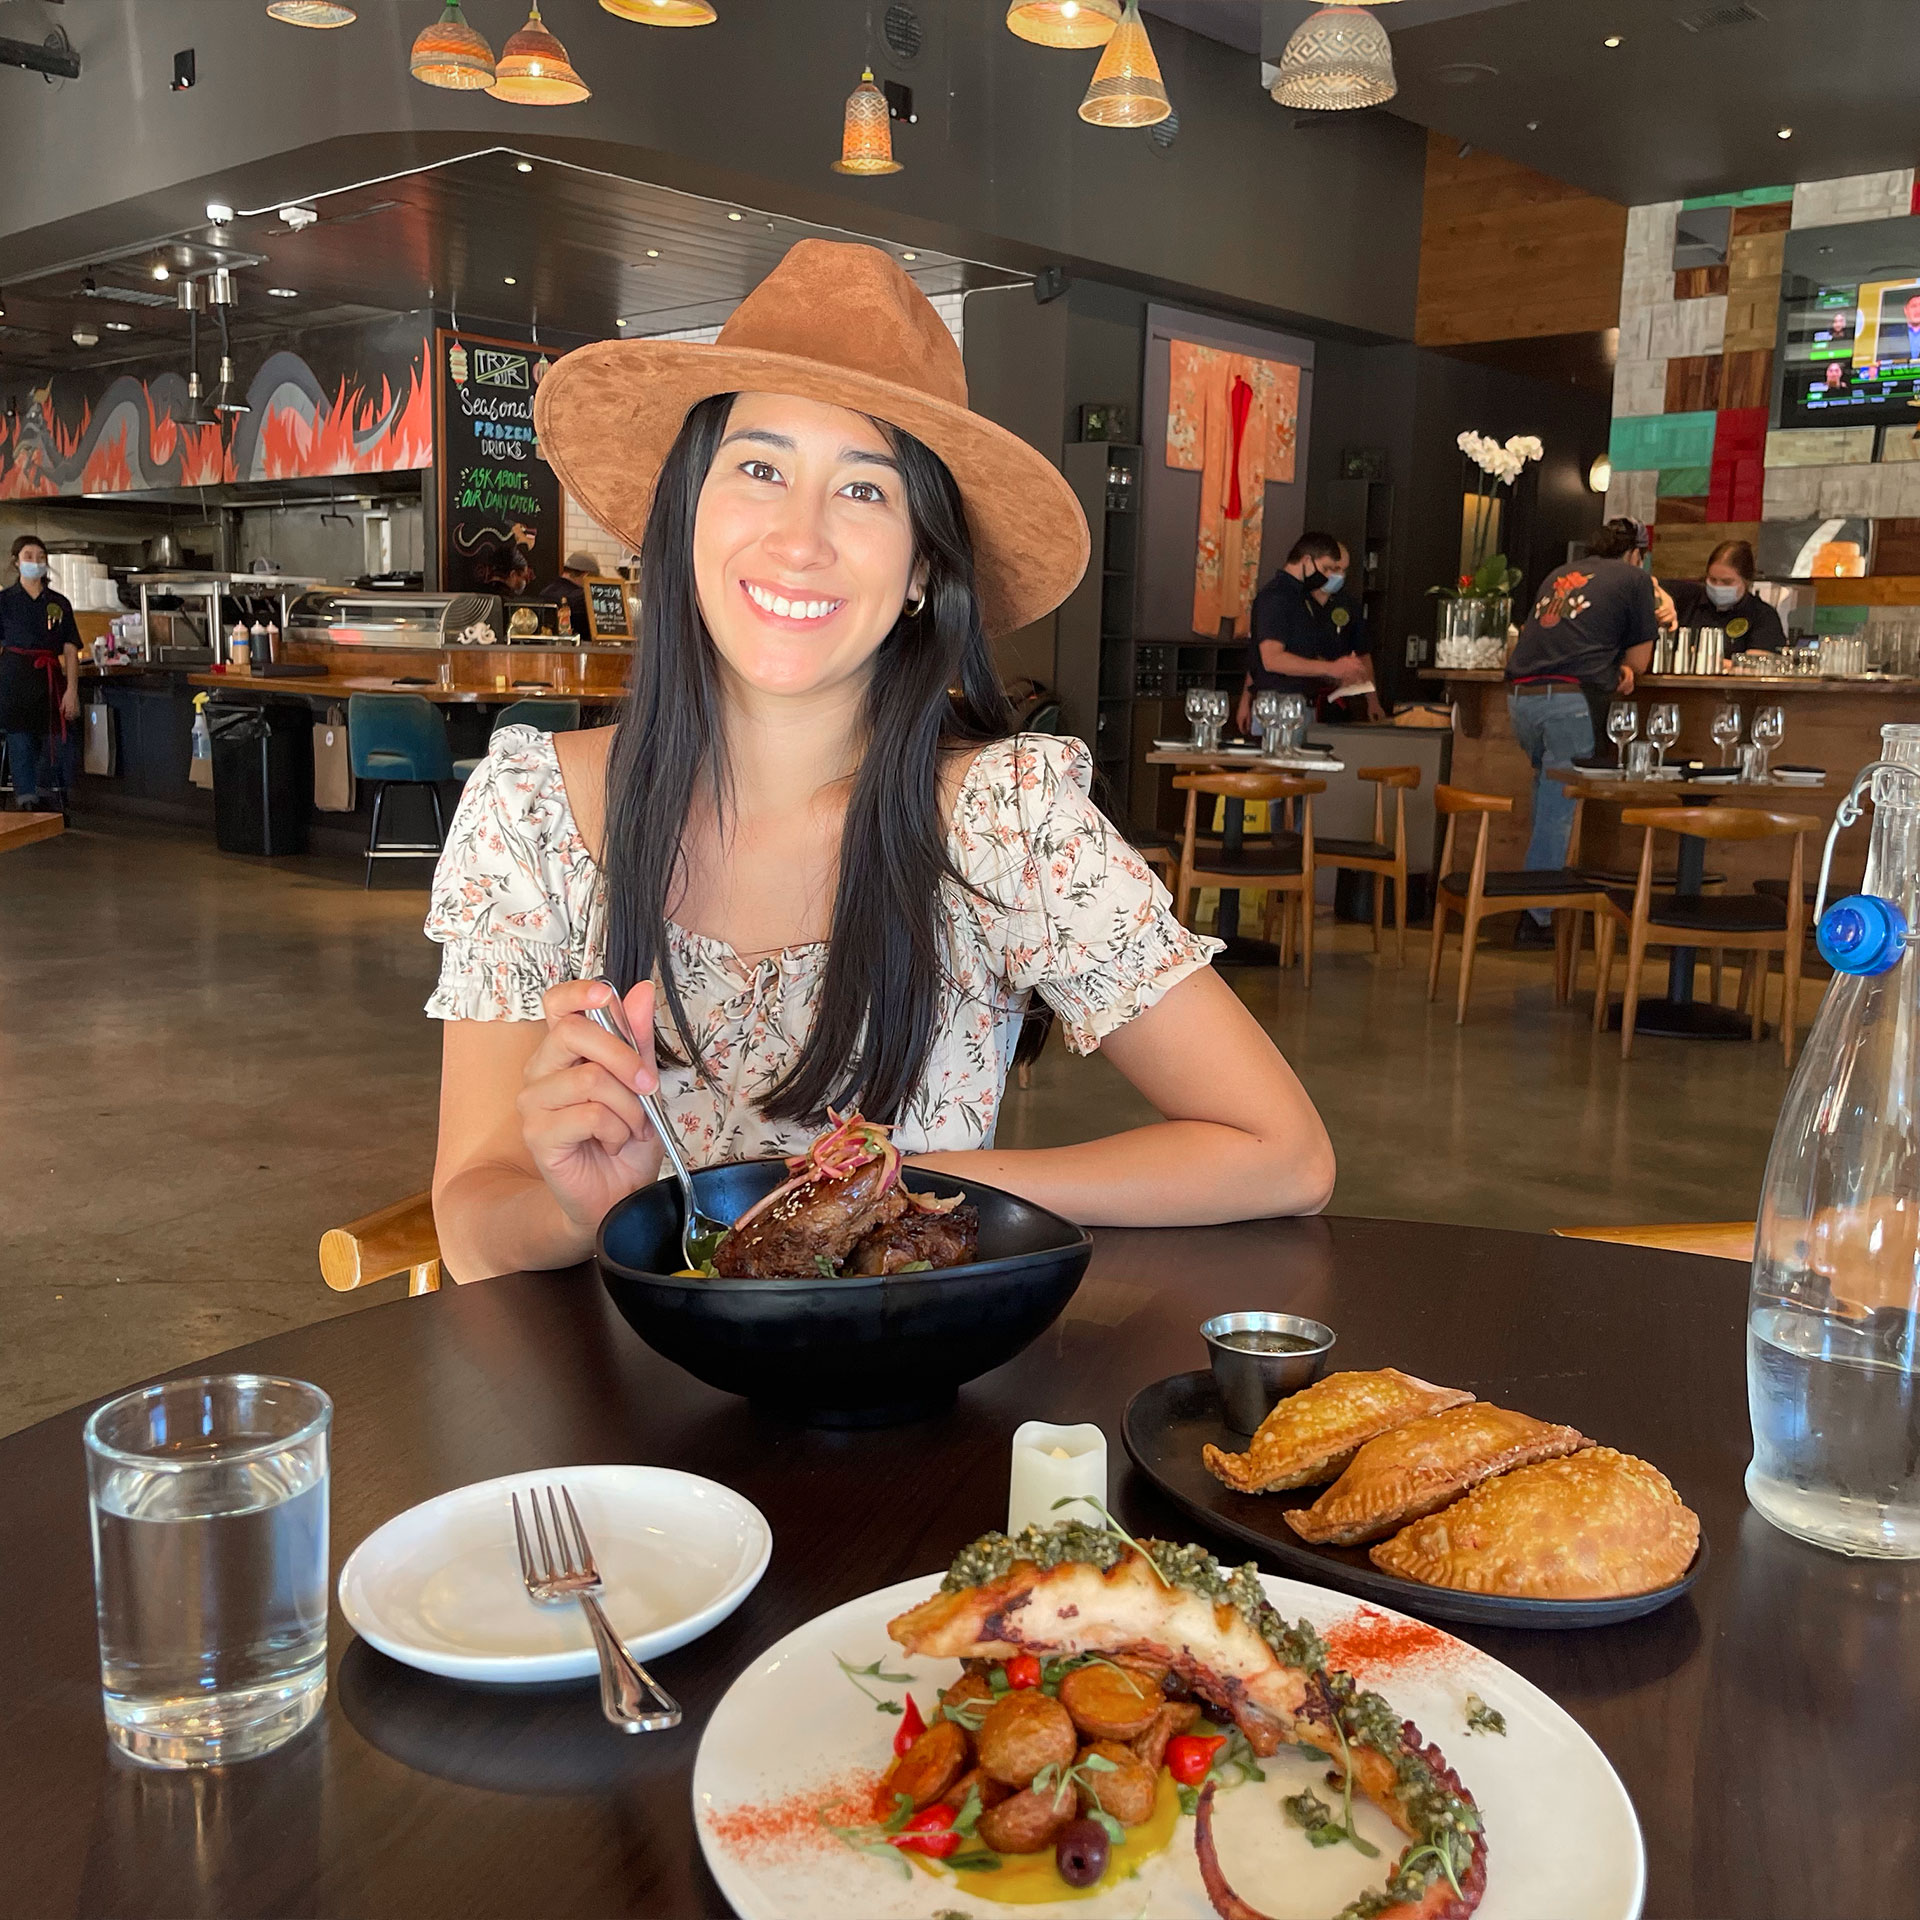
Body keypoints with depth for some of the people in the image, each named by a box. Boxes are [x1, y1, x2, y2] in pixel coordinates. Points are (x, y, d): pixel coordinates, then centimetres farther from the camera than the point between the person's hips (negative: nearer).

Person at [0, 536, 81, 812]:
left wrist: (72, 690, -3)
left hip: (51, 680, 2)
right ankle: (27, 803, 1)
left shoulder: (59, 603, 11)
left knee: (60, 745, 0)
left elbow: (70, 650, 7)